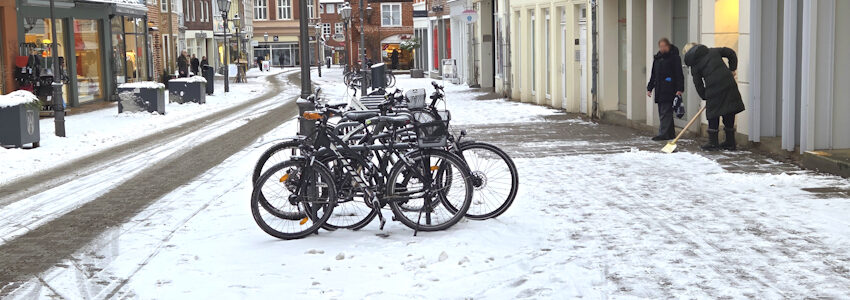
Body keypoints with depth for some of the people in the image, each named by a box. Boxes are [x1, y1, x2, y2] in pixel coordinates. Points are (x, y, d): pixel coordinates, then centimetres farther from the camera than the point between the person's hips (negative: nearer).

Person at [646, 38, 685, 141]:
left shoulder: (674, 57, -4)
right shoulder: (657, 58, 17)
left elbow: (679, 75, -8)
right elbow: (653, 75, 24)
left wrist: (679, 89, -15)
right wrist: (649, 88, 19)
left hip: (669, 90, -7)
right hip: (659, 90, 8)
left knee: (666, 112, -11)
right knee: (662, 112, 8)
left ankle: (663, 133, -13)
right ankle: (671, 134, 14)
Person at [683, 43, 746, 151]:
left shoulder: (694, 65, 7)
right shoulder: (713, 51, 14)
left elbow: (698, 85, 7)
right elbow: (731, 53, 14)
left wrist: (705, 97, 18)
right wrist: (732, 69, 20)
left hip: (713, 90, -3)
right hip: (729, 85, 3)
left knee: (713, 117, 9)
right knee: (729, 115, 11)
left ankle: (713, 143, 11)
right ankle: (730, 143, 18)